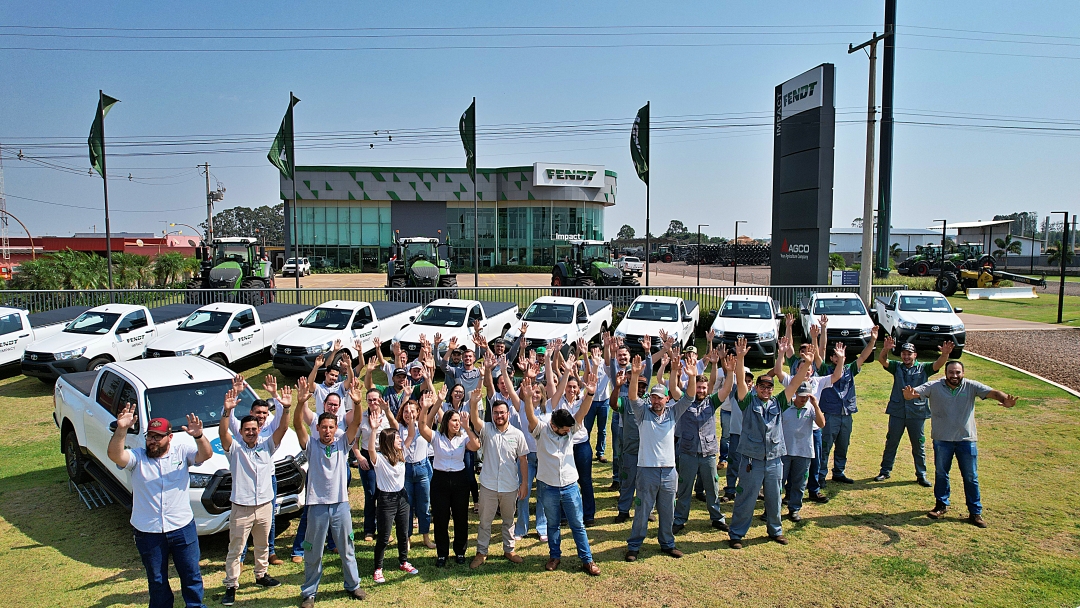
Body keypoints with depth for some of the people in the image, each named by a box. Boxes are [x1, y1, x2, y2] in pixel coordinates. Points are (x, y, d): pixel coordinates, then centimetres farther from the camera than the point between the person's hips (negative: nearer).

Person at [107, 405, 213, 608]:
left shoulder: (182, 451, -6)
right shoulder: (137, 457, -6)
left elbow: (206, 454, -22)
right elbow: (114, 455, -25)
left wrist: (198, 436, -43)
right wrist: (121, 429, -42)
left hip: (182, 528, 0)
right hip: (148, 531, 0)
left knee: (191, 575, 13)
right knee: (157, 581, 18)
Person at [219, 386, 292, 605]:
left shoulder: (267, 445, 1)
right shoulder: (234, 448, -6)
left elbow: (282, 429, -11)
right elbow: (223, 433, -23)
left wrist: (286, 408, -27)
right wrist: (227, 411, -40)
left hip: (265, 504, 3)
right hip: (241, 507, -3)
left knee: (262, 545, 20)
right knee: (235, 549, 3)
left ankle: (261, 575, 38)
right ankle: (231, 586, 13)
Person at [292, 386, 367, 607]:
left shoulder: (342, 443, 1)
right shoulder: (311, 445, -3)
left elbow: (355, 424, -13)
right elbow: (298, 425, -17)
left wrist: (357, 404, -32)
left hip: (341, 504, 2)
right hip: (317, 505, -1)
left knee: (347, 549, 15)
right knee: (313, 553, 9)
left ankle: (353, 585, 31)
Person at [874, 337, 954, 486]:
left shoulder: (923, 368, 2)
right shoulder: (896, 367, 4)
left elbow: (938, 364, -15)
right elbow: (882, 360, -11)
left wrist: (945, 354, -37)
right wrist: (886, 349, -33)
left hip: (917, 413, -1)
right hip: (897, 412, 1)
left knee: (919, 446, 8)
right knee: (891, 443, 11)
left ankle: (921, 475, 20)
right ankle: (885, 471, 23)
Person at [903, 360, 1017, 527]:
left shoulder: (971, 387, -7)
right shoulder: (934, 387, -9)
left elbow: (992, 393, -19)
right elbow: (914, 393, -20)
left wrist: (1005, 399, -42)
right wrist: (909, 394, -46)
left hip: (966, 439, 0)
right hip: (942, 439, 0)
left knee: (971, 477, 7)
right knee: (941, 473, 13)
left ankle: (975, 512, 18)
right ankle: (942, 505, 31)